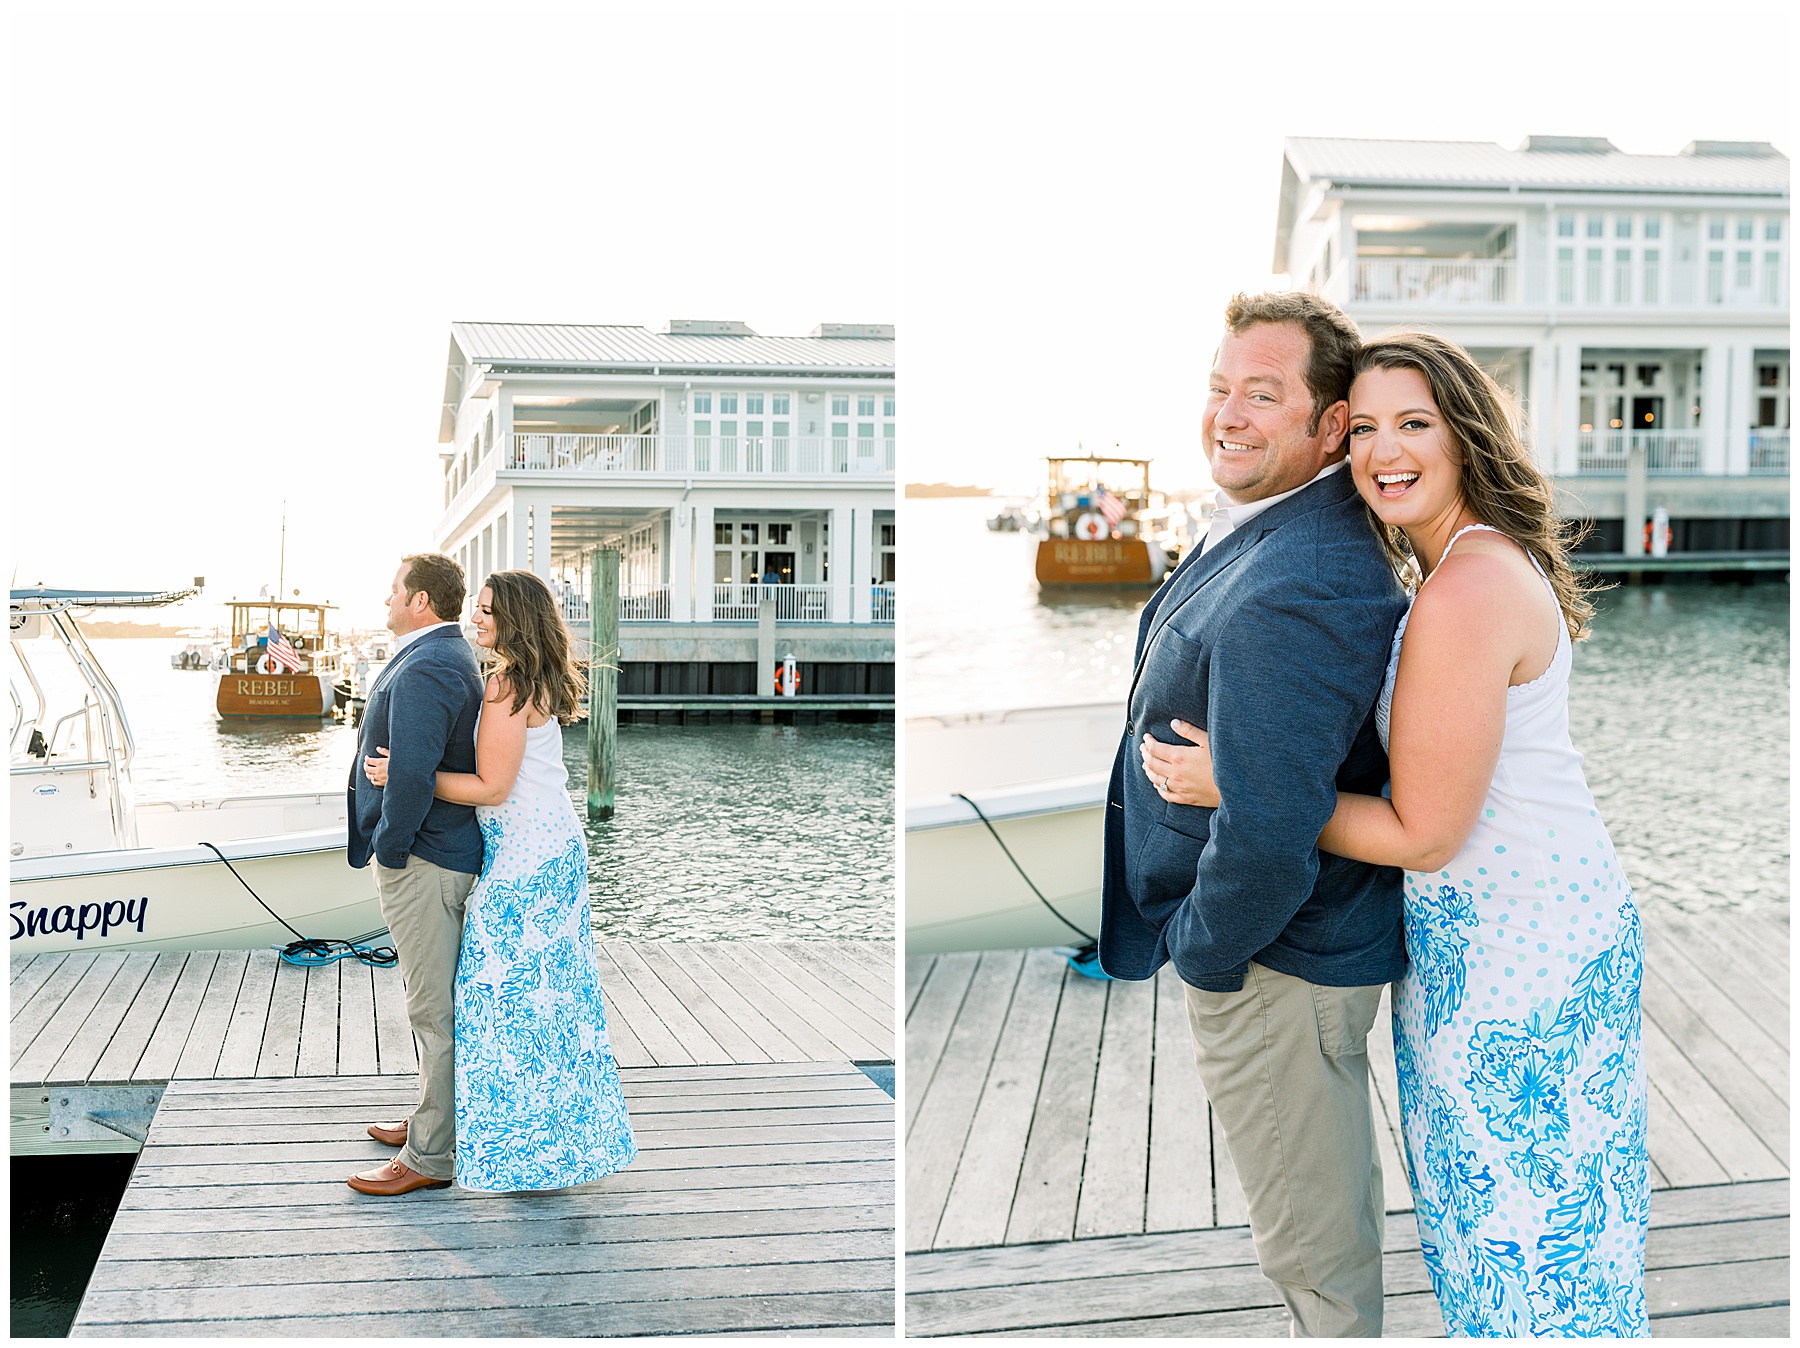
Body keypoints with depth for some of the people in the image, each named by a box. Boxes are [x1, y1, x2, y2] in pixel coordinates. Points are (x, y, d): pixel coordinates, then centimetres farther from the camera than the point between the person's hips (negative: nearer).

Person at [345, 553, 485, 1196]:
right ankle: (431, 1118, 35)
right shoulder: (453, 658, 15)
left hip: (420, 860, -11)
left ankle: (430, 1157, 5)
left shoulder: (423, 670, -20)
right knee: (437, 1001, 21)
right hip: (449, 850, 11)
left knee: (433, 1009, -3)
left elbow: (412, 773, -29)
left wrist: (390, 849, -17)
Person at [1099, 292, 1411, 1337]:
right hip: (1328, 936, 11)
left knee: (1313, 1248, 11)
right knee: (1337, 1202, 29)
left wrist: (1202, 948, -16)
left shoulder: (1285, 596, -32)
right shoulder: (1323, 530, 4)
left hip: (1277, 963, -11)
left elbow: (1267, 839, -34)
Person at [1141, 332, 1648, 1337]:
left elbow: (1423, 834, -20)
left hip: (1506, 943, -10)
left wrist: (1234, 789, -14)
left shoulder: (1465, 592, -24)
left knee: (1521, 1214, 6)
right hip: (1568, 910, 10)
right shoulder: (1499, 559, 9)